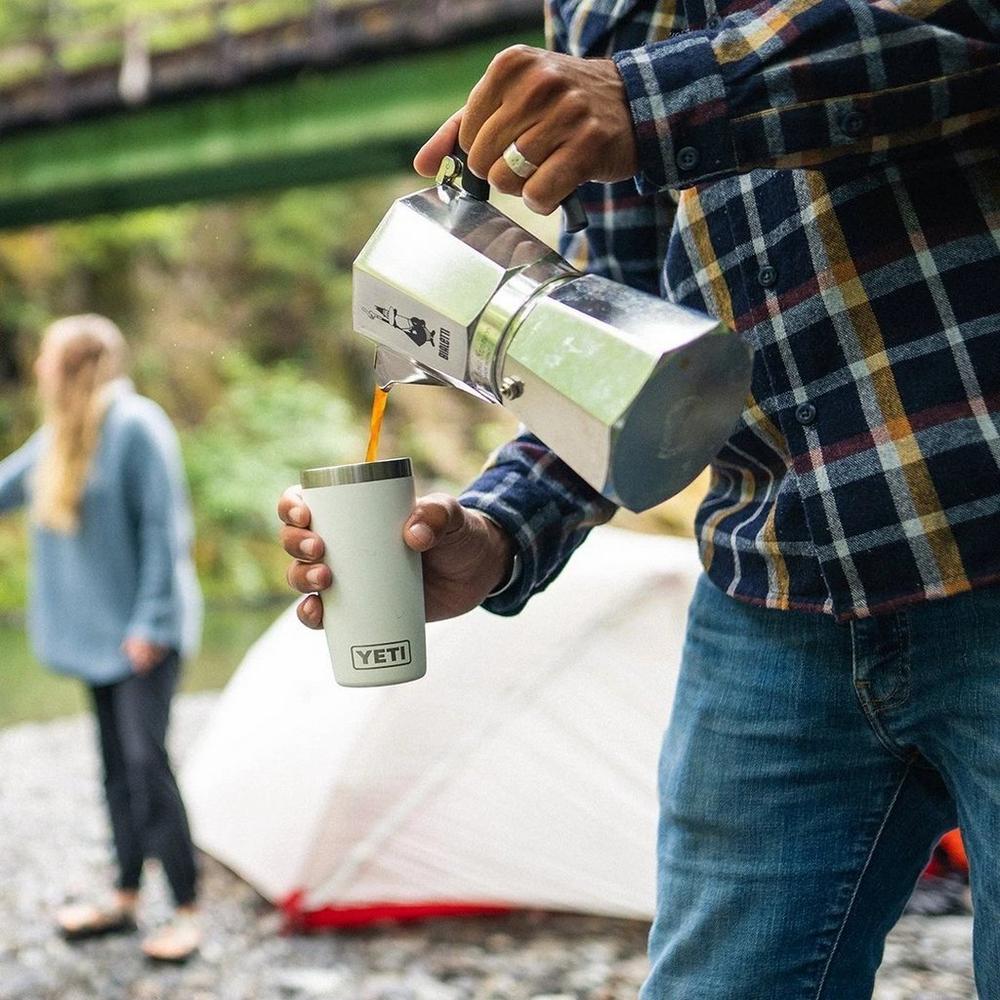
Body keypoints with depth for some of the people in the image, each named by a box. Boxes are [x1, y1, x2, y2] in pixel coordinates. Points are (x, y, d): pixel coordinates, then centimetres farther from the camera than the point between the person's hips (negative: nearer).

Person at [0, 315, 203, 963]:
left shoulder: (136, 425, -16)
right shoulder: (60, 436, 9)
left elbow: (162, 528, -17)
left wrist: (151, 622, -18)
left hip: (143, 634, -8)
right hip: (98, 629, 8)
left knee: (147, 762, -9)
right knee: (117, 764, 13)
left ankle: (187, 912, 1)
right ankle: (125, 900, 24)